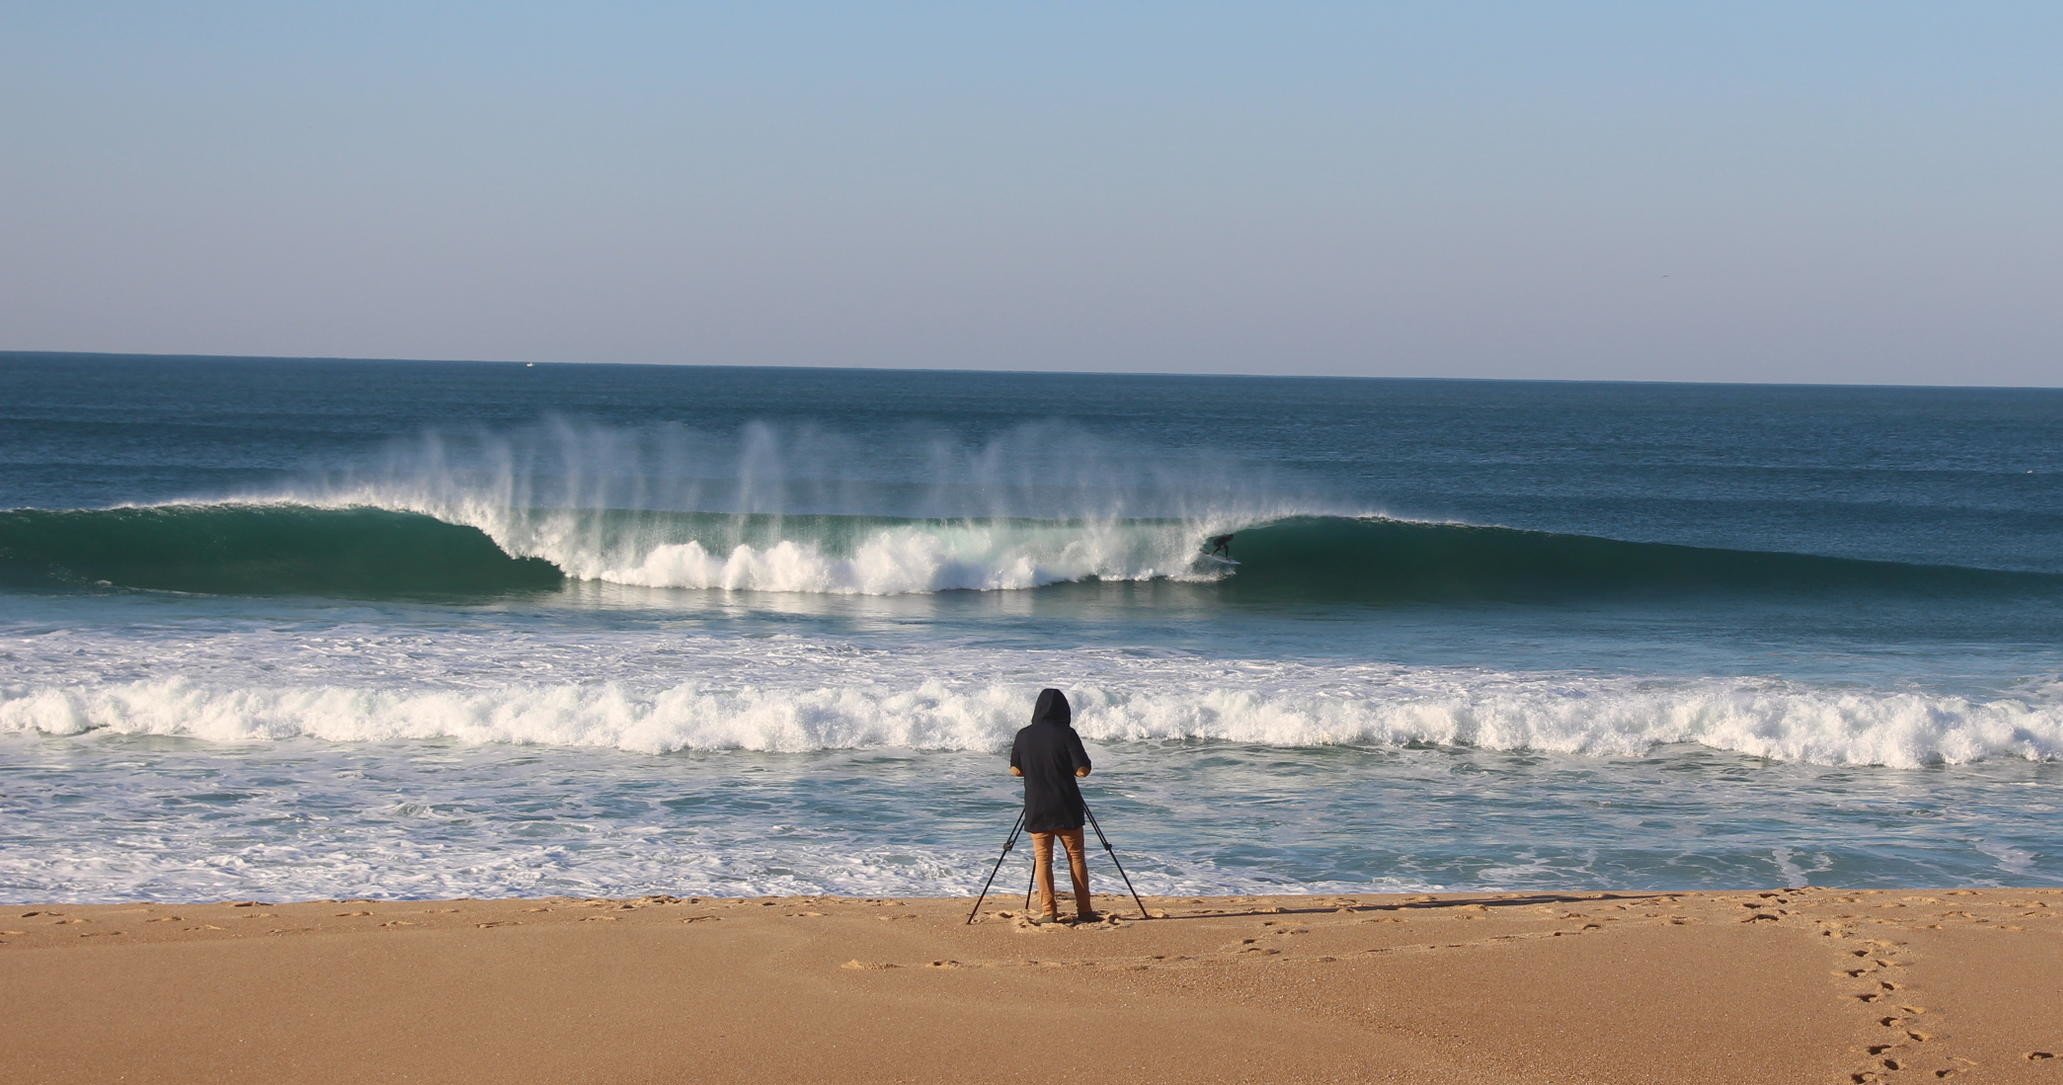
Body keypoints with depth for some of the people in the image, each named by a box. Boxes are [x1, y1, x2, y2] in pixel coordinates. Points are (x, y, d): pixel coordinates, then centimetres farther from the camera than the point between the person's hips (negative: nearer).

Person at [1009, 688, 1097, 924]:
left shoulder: (1024, 736, 0)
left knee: (1042, 859, 6)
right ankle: (1084, 911, 7)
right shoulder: (1066, 734, -10)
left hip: (1036, 809, 2)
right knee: (1076, 856, 7)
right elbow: (1082, 770, -12)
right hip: (1066, 807, -2)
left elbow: (1015, 770, 8)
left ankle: (1048, 912, 0)